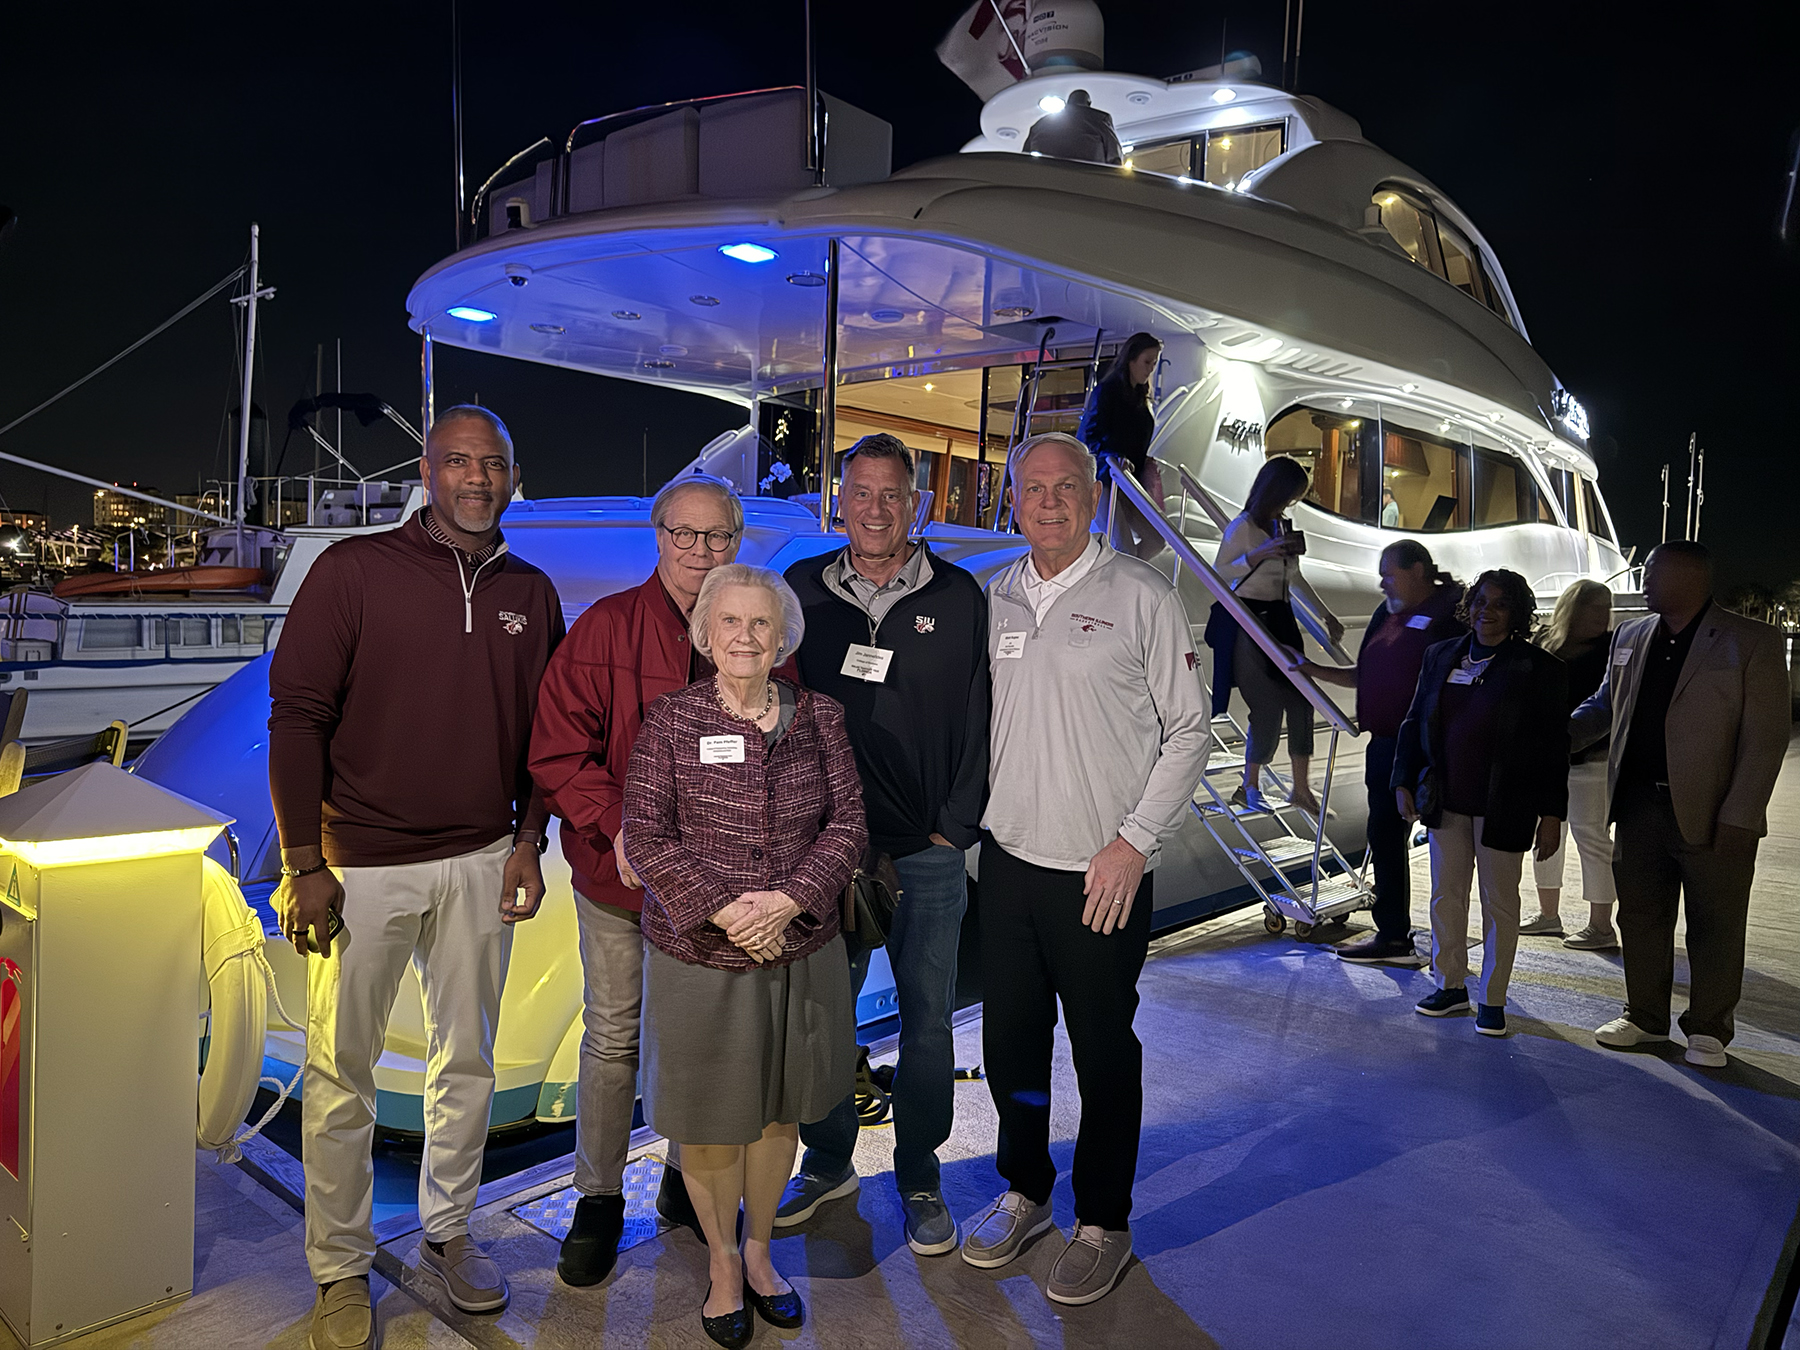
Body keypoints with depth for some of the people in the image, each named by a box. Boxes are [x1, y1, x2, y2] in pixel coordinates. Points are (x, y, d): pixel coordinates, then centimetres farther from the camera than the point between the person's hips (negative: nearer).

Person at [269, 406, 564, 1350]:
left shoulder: (531, 594, 7)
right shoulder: (354, 569, -5)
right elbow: (297, 716, -6)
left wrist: (528, 838, 4)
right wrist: (304, 862, -10)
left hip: (480, 865, 4)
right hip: (361, 865, -3)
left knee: (467, 1064, 14)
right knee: (341, 1075, 7)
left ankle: (447, 1235, 33)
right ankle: (340, 1270, 25)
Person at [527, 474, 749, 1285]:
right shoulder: (605, 628, -7)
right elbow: (559, 750, -9)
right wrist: (618, 826, -20)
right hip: (618, 877, -2)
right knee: (612, 1037, 11)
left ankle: (686, 1180, 38)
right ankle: (598, 1200, 29)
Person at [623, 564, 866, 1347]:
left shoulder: (818, 717, 1)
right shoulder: (671, 720, -6)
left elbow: (848, 824, -2)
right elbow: (646, 837, -9)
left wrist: (787, 900, -16)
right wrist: (724, 911, -19)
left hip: (800, 954, 2)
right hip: (698, 959, -2)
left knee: (778, 1112, 17)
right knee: (710, 1122, 12)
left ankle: (759, 1251, 41)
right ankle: (721, 1261, 37)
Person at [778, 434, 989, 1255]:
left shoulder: (957, 597, 1)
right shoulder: (803, 591, 4)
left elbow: (976, 721, 2)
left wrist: (955, 826, -4)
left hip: (928, 853, -1)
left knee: (927, 1020, 8)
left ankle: (920, 1180, 26)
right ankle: (828, 1164, 32)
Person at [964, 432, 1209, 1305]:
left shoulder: (1141, 597, -7)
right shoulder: (995, 598, 7)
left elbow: (1187, 733, -5)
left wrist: (1135, 842, -11)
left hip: (1102, 874, -4)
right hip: (1007, 862, 5)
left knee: (1104, 1053, 9)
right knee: (1009, 1039, 16)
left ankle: (1102, 1224, 28)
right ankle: (1023, 1192, 38)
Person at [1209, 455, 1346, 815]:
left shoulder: (1282, 526, 14)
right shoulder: (1242, 526, -8)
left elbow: (1294, 578, 24)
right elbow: (1219, 574, -10)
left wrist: (1326, 614, 25)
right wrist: (1259, 554, -22)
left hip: (1278, 620, 8)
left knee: (1300, 699, 4)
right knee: (1268, 706, -8)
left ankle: (1301, 788, 15)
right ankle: (1250, 788, 9)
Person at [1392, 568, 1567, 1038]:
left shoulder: (1538, 669, -6)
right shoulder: (1441, 656, 6)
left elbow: (1554, 747, -6)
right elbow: (1415, 722, 11)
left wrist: (1552, 813, -9)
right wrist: (1404, 782, 6)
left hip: (1503, 807, -4)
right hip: (1446, 801, 4)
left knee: (1499, 902, 7)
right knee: (1446, 894, 12)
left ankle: (1492, 1000, 20)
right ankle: (1451, 986, 27)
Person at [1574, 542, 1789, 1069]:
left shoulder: (1752, 642, -8)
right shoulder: (1630, 637, 9)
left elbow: (1766, 739, -10)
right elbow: (1603, 705, 19)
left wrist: (1736, 819, -15)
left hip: (1712, 816, -5)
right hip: (1639, 808, 5)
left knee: (1715, 928, 8)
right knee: (1640, 918, 14)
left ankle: (1708, 1030, 24)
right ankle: (1645, 1018, 29)